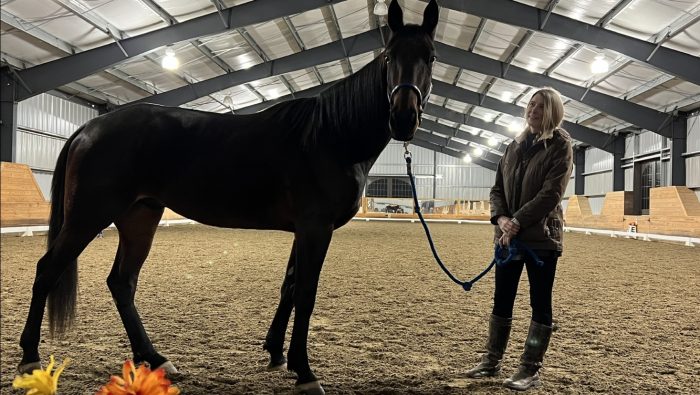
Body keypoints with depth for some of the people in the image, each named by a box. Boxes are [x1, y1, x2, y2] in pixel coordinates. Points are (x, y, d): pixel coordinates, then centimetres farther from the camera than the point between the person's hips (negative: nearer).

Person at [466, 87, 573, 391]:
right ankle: (492, 361, 24)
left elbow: (550, 194, -15)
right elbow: (498, 188, 10)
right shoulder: (515, 146, 12)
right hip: (509, 236, 6)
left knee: (540, 303, 4)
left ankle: (530, 370, 14)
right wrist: (501, 218, -9)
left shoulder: (560, 146, -4)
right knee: (501, 300, 11)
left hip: (541, 237, -5)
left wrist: (518, 222, -20)